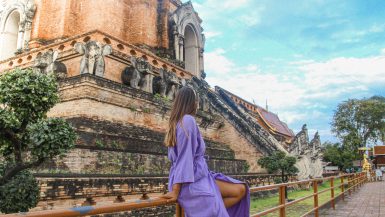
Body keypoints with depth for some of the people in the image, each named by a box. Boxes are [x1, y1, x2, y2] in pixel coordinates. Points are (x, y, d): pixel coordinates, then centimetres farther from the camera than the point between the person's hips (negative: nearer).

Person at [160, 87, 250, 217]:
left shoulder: (176, 122, 16)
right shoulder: (188, 120, -12)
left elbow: (174, 156, 20)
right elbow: (185, 156, -17)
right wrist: (176, 191, -19)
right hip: (193, 180, -10)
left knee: (240, 190, 3)